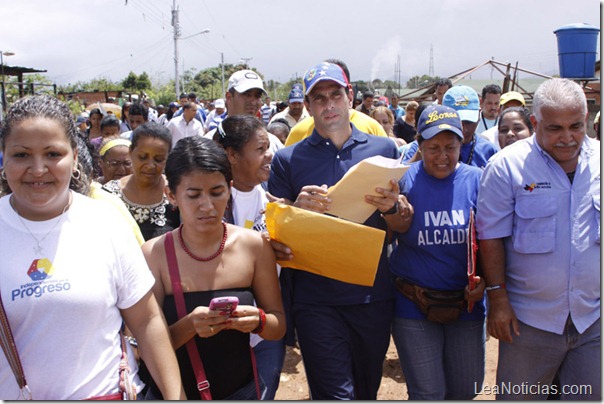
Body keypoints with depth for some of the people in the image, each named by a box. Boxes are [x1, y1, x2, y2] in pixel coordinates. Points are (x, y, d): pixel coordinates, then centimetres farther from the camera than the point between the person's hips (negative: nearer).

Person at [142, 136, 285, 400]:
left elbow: (278, 326, -3)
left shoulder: (254, 245, -10)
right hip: (174, 392, -1)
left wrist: (258, 321, -23)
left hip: (241, 390, 1)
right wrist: (189, 326, -29)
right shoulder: (153, 254, -13)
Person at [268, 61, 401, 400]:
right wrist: (298, 208, -20)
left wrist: (391, 207, -13)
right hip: (316, 300, -2)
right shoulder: (288, 159, 3)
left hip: (373, 294, 3)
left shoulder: (384, 149, 7)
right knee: (335, 395, -5)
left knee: (367, 390, 18)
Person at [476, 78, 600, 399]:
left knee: (592, 396, 15)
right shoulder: (507, 165, -10)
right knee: (520, 397, 12)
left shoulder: (598, 159, 1)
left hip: (594, 317, 3)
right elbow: (491, 235, -8)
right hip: (530, 319, -3)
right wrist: (497, 297, -10)